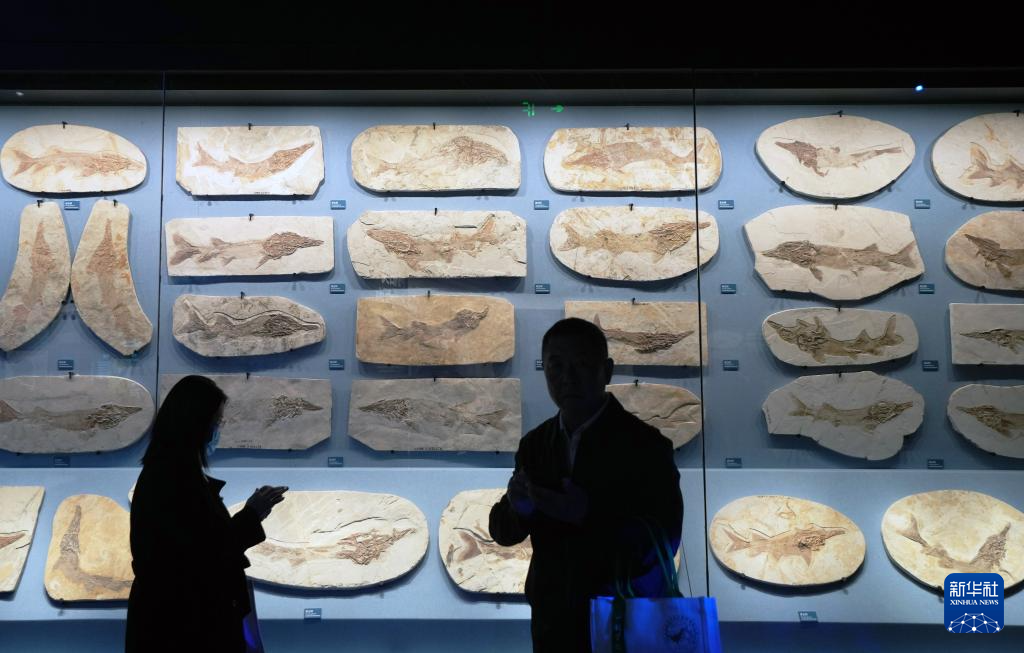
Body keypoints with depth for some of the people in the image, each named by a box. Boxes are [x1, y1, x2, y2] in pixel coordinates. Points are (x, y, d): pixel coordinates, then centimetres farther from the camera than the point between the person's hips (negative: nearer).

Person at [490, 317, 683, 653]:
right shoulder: (535, 444, 3)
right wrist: (518, 507, -20)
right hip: (553, 625, 4)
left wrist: (588, 515, -28)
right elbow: (502, 531, 3)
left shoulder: (644, 444, -11)